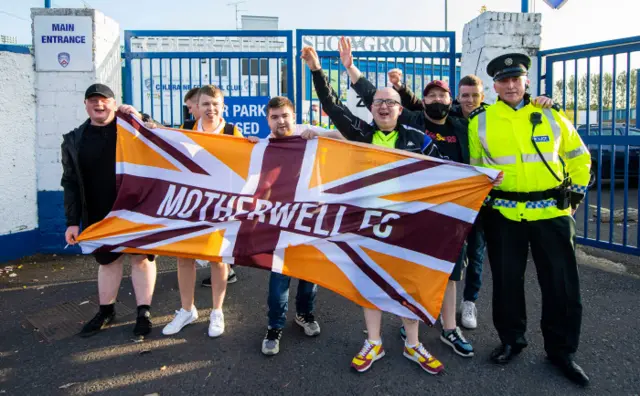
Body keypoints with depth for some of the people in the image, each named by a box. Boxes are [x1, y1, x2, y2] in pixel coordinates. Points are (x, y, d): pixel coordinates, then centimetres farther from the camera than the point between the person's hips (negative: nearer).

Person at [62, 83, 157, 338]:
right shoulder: (74, 140, 5)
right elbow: (71, 183, 4)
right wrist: (72, 221, 0)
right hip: (99, 215, 3)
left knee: (141, 258, 5)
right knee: (108, 261, 15)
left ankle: (144, 313, 17)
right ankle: (106, 311, 32)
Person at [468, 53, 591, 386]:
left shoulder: (551, 115, 4)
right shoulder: (480, 121, 1)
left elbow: (578, 155, 15)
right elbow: (472, 164, 11)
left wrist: (577, 190, 9)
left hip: (551, 212, 1)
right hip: (503, 214, 0)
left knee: (562, 283, 5)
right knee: (506, 280, 9)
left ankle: (561, 350, 23)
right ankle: (511, 340, 29)